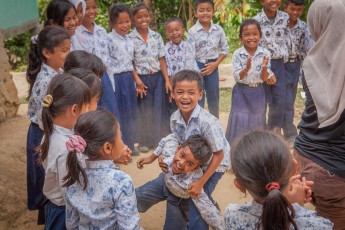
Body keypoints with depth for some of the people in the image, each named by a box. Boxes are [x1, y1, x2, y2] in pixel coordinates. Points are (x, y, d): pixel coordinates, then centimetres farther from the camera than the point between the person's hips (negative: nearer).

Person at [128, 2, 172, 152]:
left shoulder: (156, 36, 3)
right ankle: (145, 141, 22)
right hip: (141, 79, -3)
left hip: (158, 77, 3)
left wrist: (167, 80, -1)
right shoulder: (129, 39, -6)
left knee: (159, 109, 7)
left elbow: (162, 59, 4)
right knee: (145, 111, 7)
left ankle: (161, 140, 20)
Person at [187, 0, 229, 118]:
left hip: (212, 66, 3)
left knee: (214, 99, 14)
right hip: (197, 67, -3)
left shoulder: (218, 29, -1)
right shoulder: (192, 31, -9)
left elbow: (225, 49, 7)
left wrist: (215, 64, -6)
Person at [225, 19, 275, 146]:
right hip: (241, 92, -2)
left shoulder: (265, 53, -8)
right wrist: (247, 68, -33)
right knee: (240, 121, -1)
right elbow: (237, 77, -15)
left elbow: (264, 78, -7)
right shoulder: (237, 54, -12)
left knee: (257, 121, 14)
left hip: (258, 92, 2)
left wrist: (264, 68, -28)